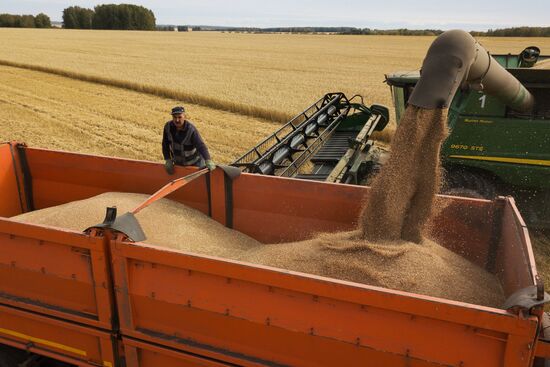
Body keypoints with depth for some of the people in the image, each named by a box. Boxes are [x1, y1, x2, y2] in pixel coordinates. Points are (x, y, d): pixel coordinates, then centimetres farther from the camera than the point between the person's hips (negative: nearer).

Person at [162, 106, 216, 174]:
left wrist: (208, 161, -49)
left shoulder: (191, 129, -29)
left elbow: (201, 145, -37)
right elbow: (165, 145, -4)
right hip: (178, 162, 4)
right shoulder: (168, 126, -15)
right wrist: (168, 160, -9)